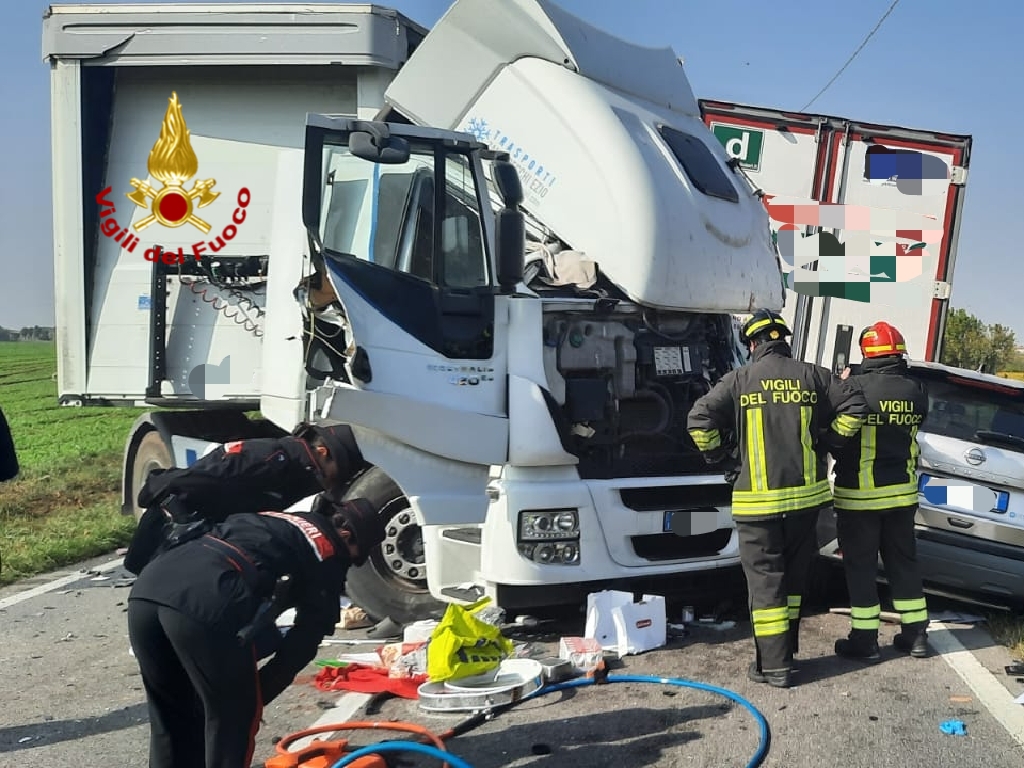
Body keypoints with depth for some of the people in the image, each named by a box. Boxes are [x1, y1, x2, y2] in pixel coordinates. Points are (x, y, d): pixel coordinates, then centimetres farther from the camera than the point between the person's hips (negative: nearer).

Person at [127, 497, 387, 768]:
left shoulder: (275, 519, 36)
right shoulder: (328, 554, 18)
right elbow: (303, 642, 15)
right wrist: (258, 693, 23)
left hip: (147, 586, 7)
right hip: (203, 601, -7)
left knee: (169, 719, 24)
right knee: (233, 718, 14)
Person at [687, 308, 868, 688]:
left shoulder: (740, 380, -5)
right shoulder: (813, 376, 3)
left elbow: (699, 420, -12)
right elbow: (854, 408, 0)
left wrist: (718, 455, 4)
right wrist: (826, 443, 11)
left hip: (758, 500, -3)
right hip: (806, 495, 4)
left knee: (765, 581, 2)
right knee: (794, 576, 17)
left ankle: (774, 665, 3)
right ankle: (785, 651, 26)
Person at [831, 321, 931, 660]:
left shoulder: (855, 387, -17)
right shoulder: (916, 390, -3)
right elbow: (913, 426, 10)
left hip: (859, 494, -5)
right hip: (902, 491, 5)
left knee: (860, 566, 5)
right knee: (903, 561, 17)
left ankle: (864, 639, 10)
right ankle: (915, 635, 24)